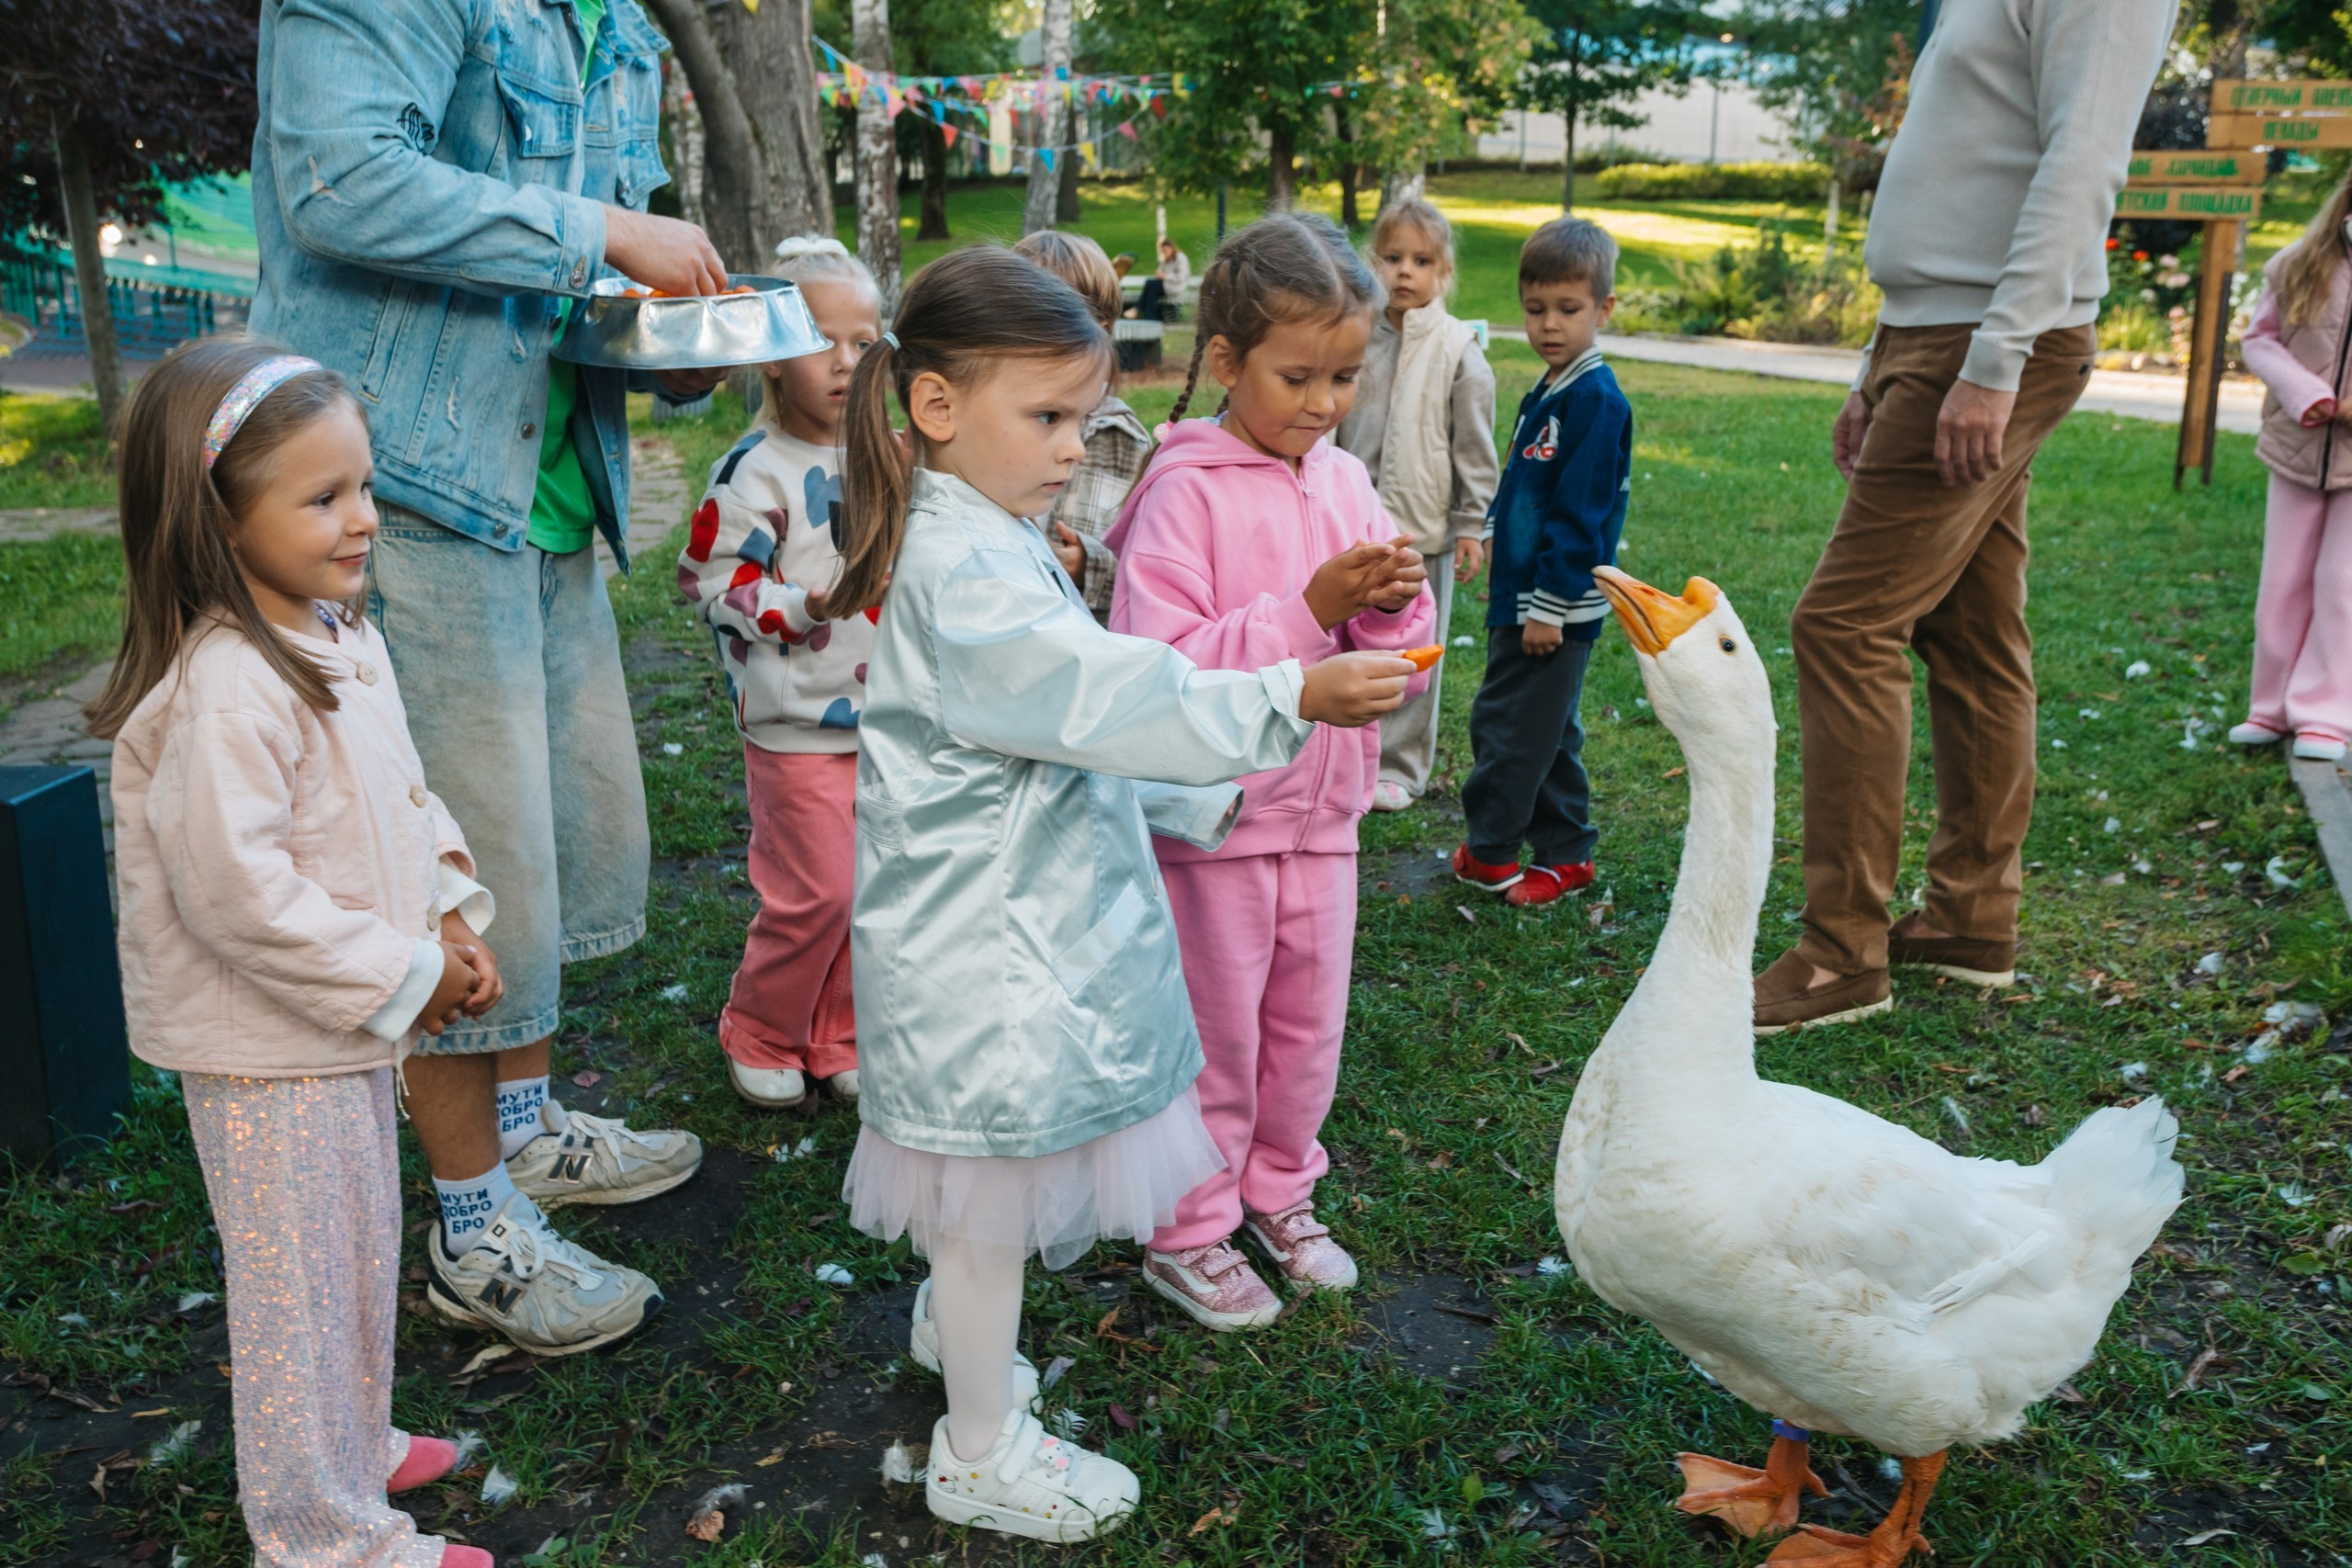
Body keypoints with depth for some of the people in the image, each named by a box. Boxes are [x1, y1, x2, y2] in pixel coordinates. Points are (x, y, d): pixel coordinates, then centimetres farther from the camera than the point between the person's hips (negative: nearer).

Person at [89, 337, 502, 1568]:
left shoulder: (340, 640, 3)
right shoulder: (222, 692, -27)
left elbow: (403, 798, 13)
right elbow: (235, 891, -29)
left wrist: (450, 915, -1)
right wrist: (402, 975, -21)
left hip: (348, 1024, 9)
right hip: (265, 1050, -9)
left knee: (359, 1251, 24)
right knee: (302, 1285, 6)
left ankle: (349, 1446, 45)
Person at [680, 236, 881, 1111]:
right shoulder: (756, 472, -13)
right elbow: (712, 583, -14)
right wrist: (802, 605, -23)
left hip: (881, 715, 7)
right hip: (796, 724, -6)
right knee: (817, 890, -4)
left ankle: (838, 1039, 28)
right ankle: (759, 1037, 20)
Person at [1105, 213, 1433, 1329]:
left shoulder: (1346, 485, 3)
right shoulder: (1185, 493, -14)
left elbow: (1399, 676, 6)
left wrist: (1391, 608, -16)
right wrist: (1308, 609, -27)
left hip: (1321, 813, 6)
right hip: (1211, 817, -5)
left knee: (1307, 1026, 18)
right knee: (1212, 1036, 9)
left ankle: (1276, 1192, 40)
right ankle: (1187, 1230, 28)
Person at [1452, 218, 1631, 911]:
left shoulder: (1596, 401, -16)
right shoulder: (1543, 394, 12)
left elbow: (1579, 514, -20)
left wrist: (1549, 605, -20)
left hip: (1556, 606, -10)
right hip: (1521, 595, 10)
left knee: (1505, 724, -2)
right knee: (1547, 730, 15)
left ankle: (1487, 852, 12)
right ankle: (1567, 854, 24)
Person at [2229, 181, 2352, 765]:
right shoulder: (2295, 268, -2)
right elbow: (2260, 339, 1)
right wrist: (2305, 396, -15)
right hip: (2299, 448, 2)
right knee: (2284, 582, 8)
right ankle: (2274, 708, 18)